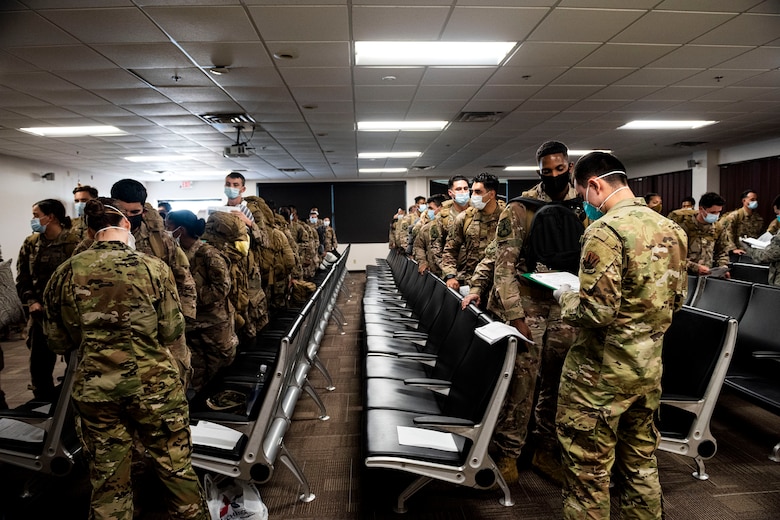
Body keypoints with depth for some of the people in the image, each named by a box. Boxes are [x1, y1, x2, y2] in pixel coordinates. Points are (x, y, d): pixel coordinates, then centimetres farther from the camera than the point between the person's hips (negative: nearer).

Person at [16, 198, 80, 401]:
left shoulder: (73, 243, -10)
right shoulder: (30, 243, 8)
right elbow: (22, 278, 10)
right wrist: (31, 301, -4)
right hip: (40, 313, 5)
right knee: (39, 364, 11)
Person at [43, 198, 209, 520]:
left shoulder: (66, 273, -3)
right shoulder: (153, 267, -11)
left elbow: (59, 342, 5)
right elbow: (173, 333, -8)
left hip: (94, 388, 2)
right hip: (154, 385, -2)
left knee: (107, 481, 17)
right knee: (177, 469, 15)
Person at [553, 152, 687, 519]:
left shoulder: (605, 231, -21)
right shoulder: (670, 229, 5)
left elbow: (596, 313, -25)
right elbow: (676, 299, 14)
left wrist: (565, 297, -7)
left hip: (602, 371, -8)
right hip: (648, 367, 8)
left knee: (588, 472, 7)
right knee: (641, 462, 22)